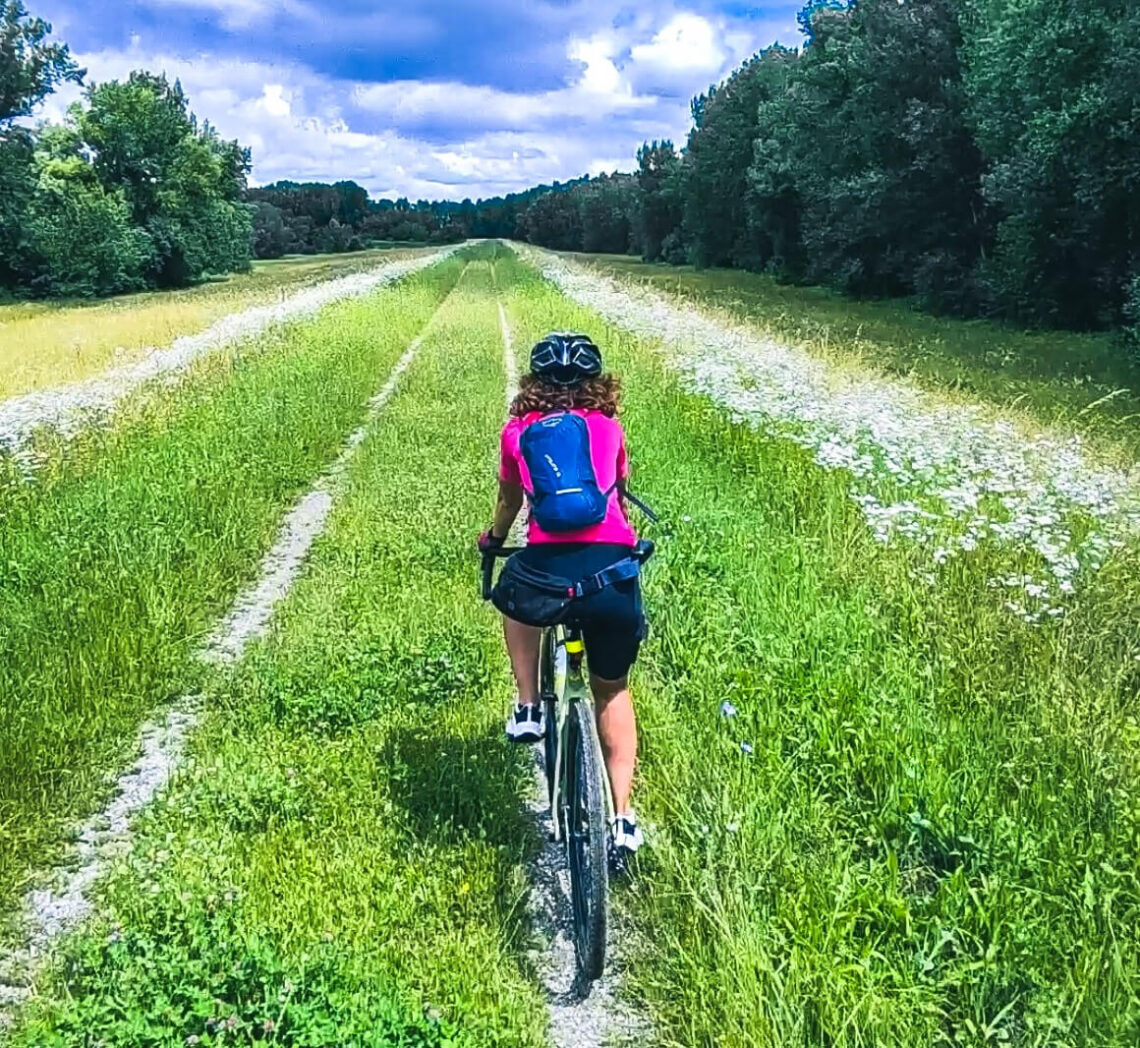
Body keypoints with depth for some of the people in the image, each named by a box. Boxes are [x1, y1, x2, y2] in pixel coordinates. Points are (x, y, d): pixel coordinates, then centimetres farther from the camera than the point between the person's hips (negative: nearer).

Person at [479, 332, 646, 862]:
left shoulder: (519, 430, 17)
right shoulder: (608, 427, 18)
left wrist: (494, 538, 56)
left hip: (547, 565, -1)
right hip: (614, 567, 1)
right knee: (612, 690, 23)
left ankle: (528, 710, 28)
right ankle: (622, 820, 20)